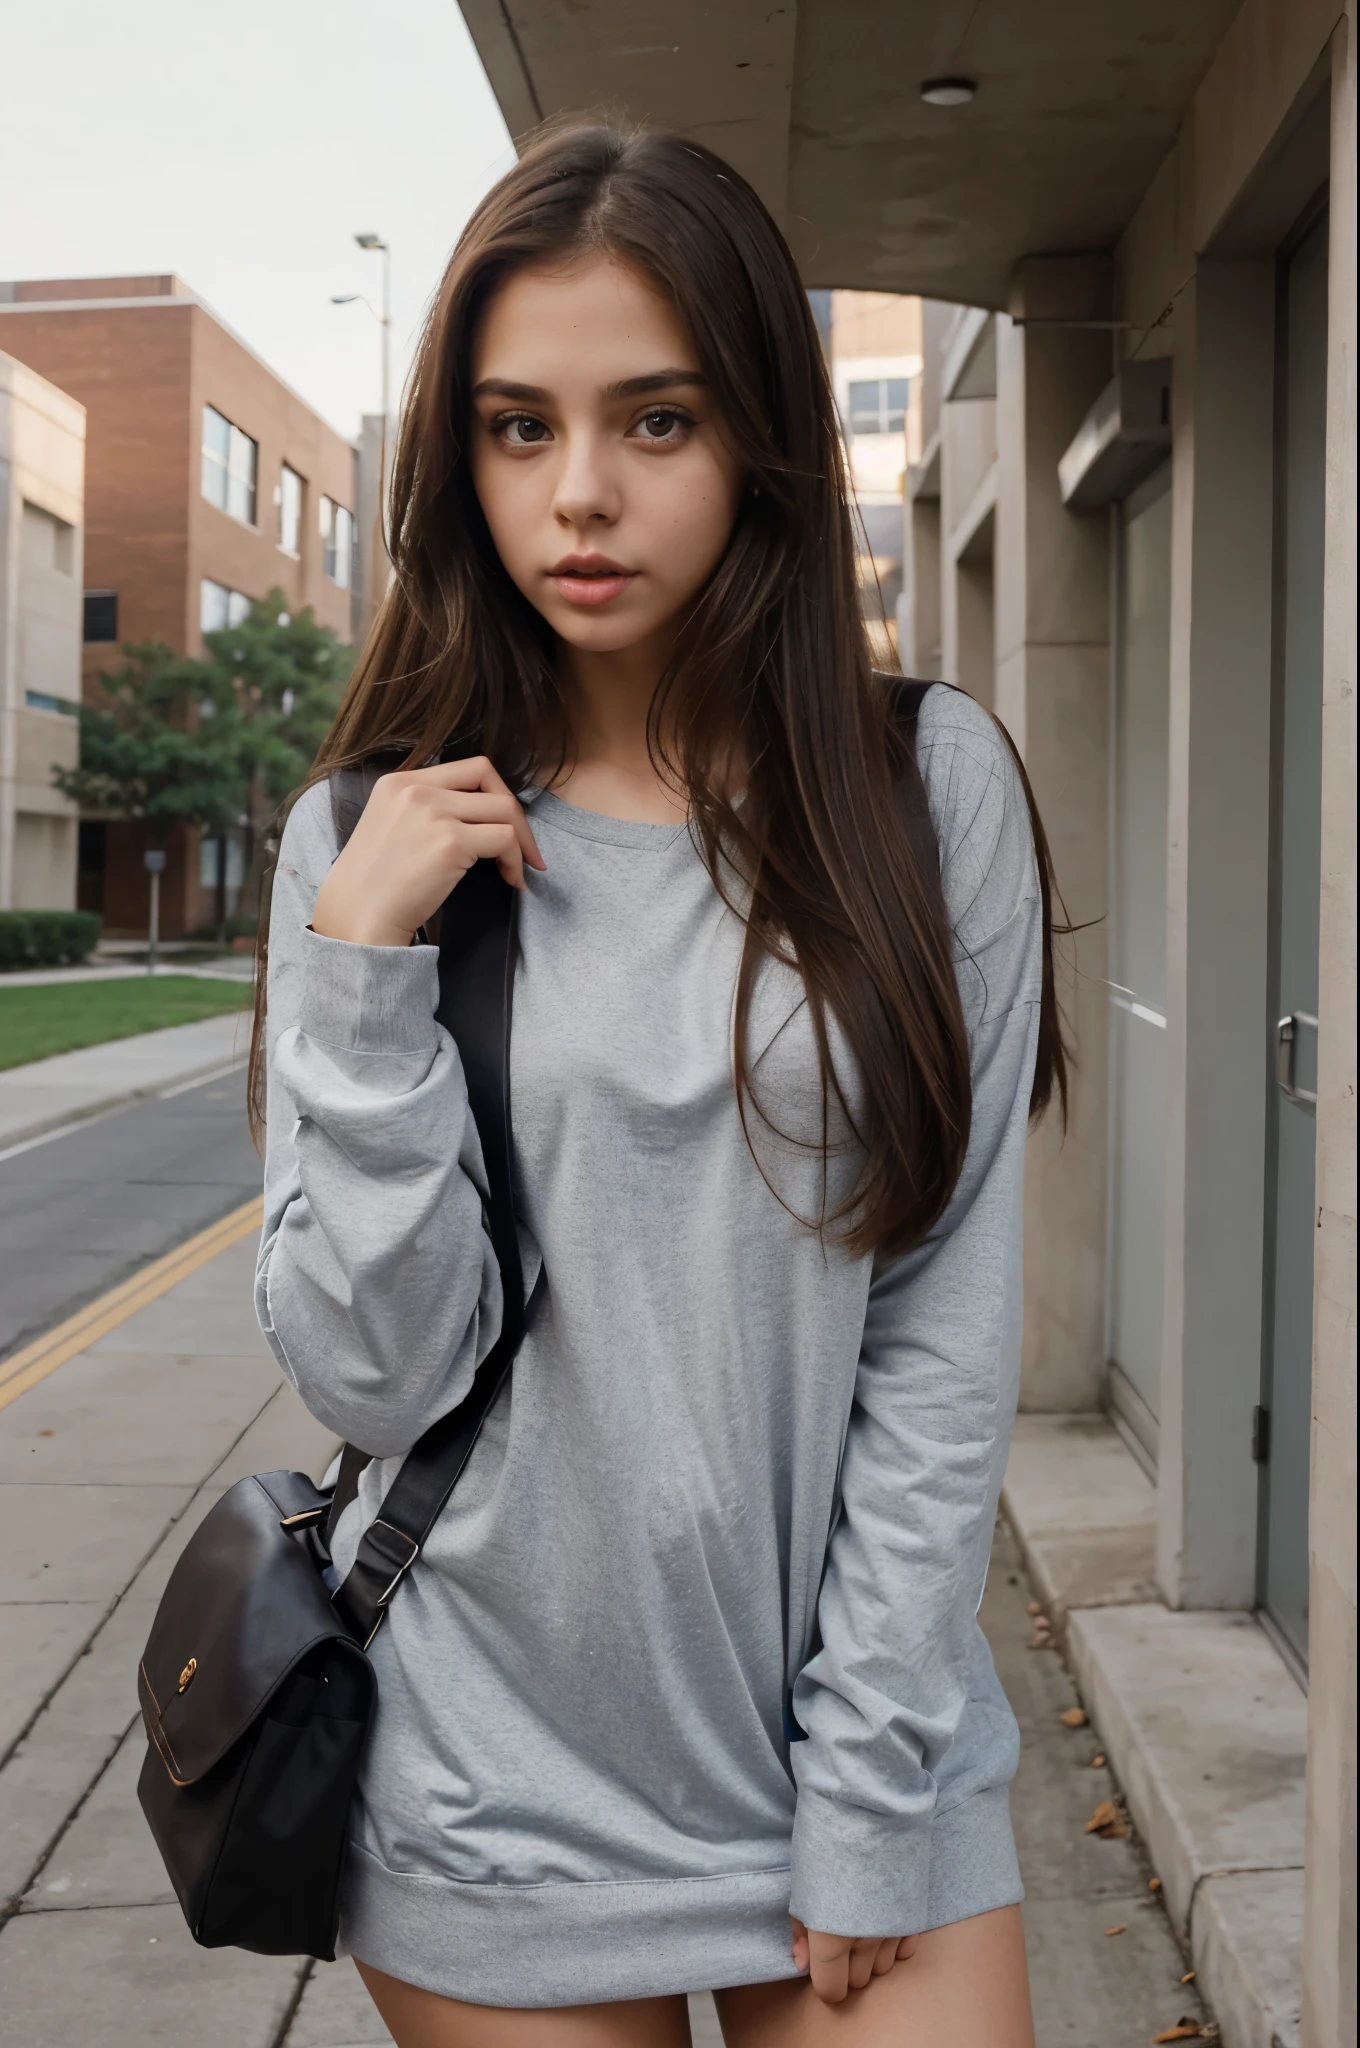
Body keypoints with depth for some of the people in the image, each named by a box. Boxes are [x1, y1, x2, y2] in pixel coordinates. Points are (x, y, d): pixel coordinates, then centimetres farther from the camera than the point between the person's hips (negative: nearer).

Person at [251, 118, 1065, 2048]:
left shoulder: (931, 788, -7)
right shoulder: (376, 839, -3)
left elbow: (947, 1338, -7)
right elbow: (373, 1374, -7)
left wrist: (871, 1794, -8)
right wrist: (364, 977, -17)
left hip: (870, 1729, 0)